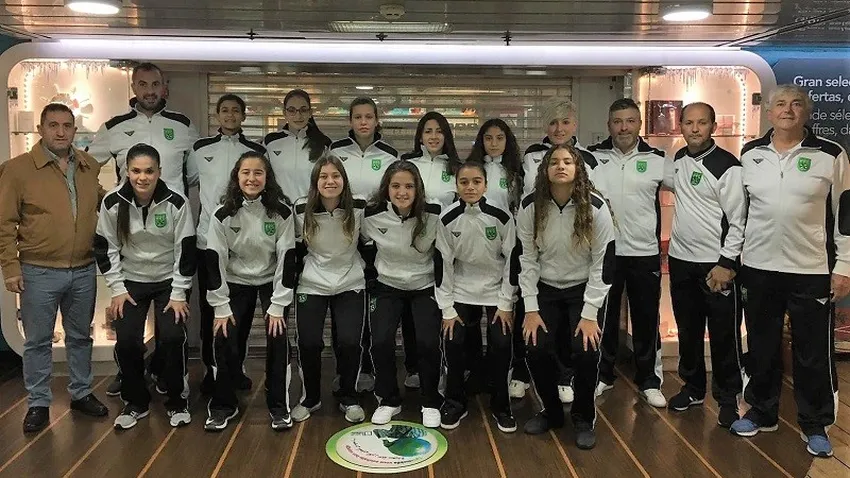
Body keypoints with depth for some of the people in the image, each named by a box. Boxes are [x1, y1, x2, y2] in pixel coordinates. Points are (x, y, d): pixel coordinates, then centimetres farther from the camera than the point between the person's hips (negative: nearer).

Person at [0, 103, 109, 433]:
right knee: (38, 341, 8)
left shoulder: (90, 168, 4)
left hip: (84, 270, 4)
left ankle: (81, 394, 31)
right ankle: (38, 404, 22)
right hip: (39, 273, -3)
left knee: (80, 336, 16)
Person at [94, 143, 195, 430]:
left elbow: (185, 250, -11)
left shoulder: (176, 203, -17)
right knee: (127, 341, -10)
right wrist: (117, 288, -5)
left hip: (169, 281, -1)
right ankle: (135, 403, 13)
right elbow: (105, 247, -2)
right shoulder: (113, 203, -13)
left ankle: (178, 402, 6)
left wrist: (179, 294, -11)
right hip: (131, 281, 2)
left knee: (172, 337, -16)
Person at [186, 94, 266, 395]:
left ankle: (236, 367, 18)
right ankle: (211, 368, 16)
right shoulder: (200, 149, 8)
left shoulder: (258, 152, 7)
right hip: (208, 239, 0)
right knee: (209, 308, 4)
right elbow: (187, 181, 17)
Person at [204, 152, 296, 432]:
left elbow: (287, 259, -15)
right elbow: (215, 261, -11)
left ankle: (279, 406, 3)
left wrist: (278, 306, -17)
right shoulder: (223, 215, -14)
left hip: (271, 281, -1)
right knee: (224, 339, -10)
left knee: (277, 338, -15)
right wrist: (221, 308, -12)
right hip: (236, 282, 1)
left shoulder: (282, 212, -17)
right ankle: (223, 405, 11)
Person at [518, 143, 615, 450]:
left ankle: (583, 418, 8)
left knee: (585, 351, -18)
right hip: (546, 289, 2)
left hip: (584, 289, -2)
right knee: (538, 351, -13)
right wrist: (531, 309, -10)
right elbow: (526, 259, -6)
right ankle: (551, 412, 16)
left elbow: (604, 263, -15)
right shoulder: (530, 207, -12)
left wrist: (590, 314, -18)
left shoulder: (596, 207, -17)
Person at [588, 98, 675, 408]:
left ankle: (649, 380, 23)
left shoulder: (657, 160, 0)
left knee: (646, 318, 9)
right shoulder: (592, 157, 1)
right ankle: (602, 375, 27)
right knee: (604, 316, 12)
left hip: (645, 253, 0)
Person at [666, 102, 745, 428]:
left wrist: (727, 263, -17)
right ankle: (693, 387, 31)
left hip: (718, 264, -6)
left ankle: (728, 398, 17)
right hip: (681, 260, 6)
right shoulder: (679, 159, 8)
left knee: (724, 336, 3)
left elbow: (738, 220, -13)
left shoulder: (728, 166, -12)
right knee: (688, 331, 16)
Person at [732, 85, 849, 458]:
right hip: (758, 268, 3)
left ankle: (815, 426, 22)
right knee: (761, 347, 14)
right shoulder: (750, 154, 5)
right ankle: (761, 413, 30)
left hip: (812, 271, -3)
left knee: (814, 353, 6)